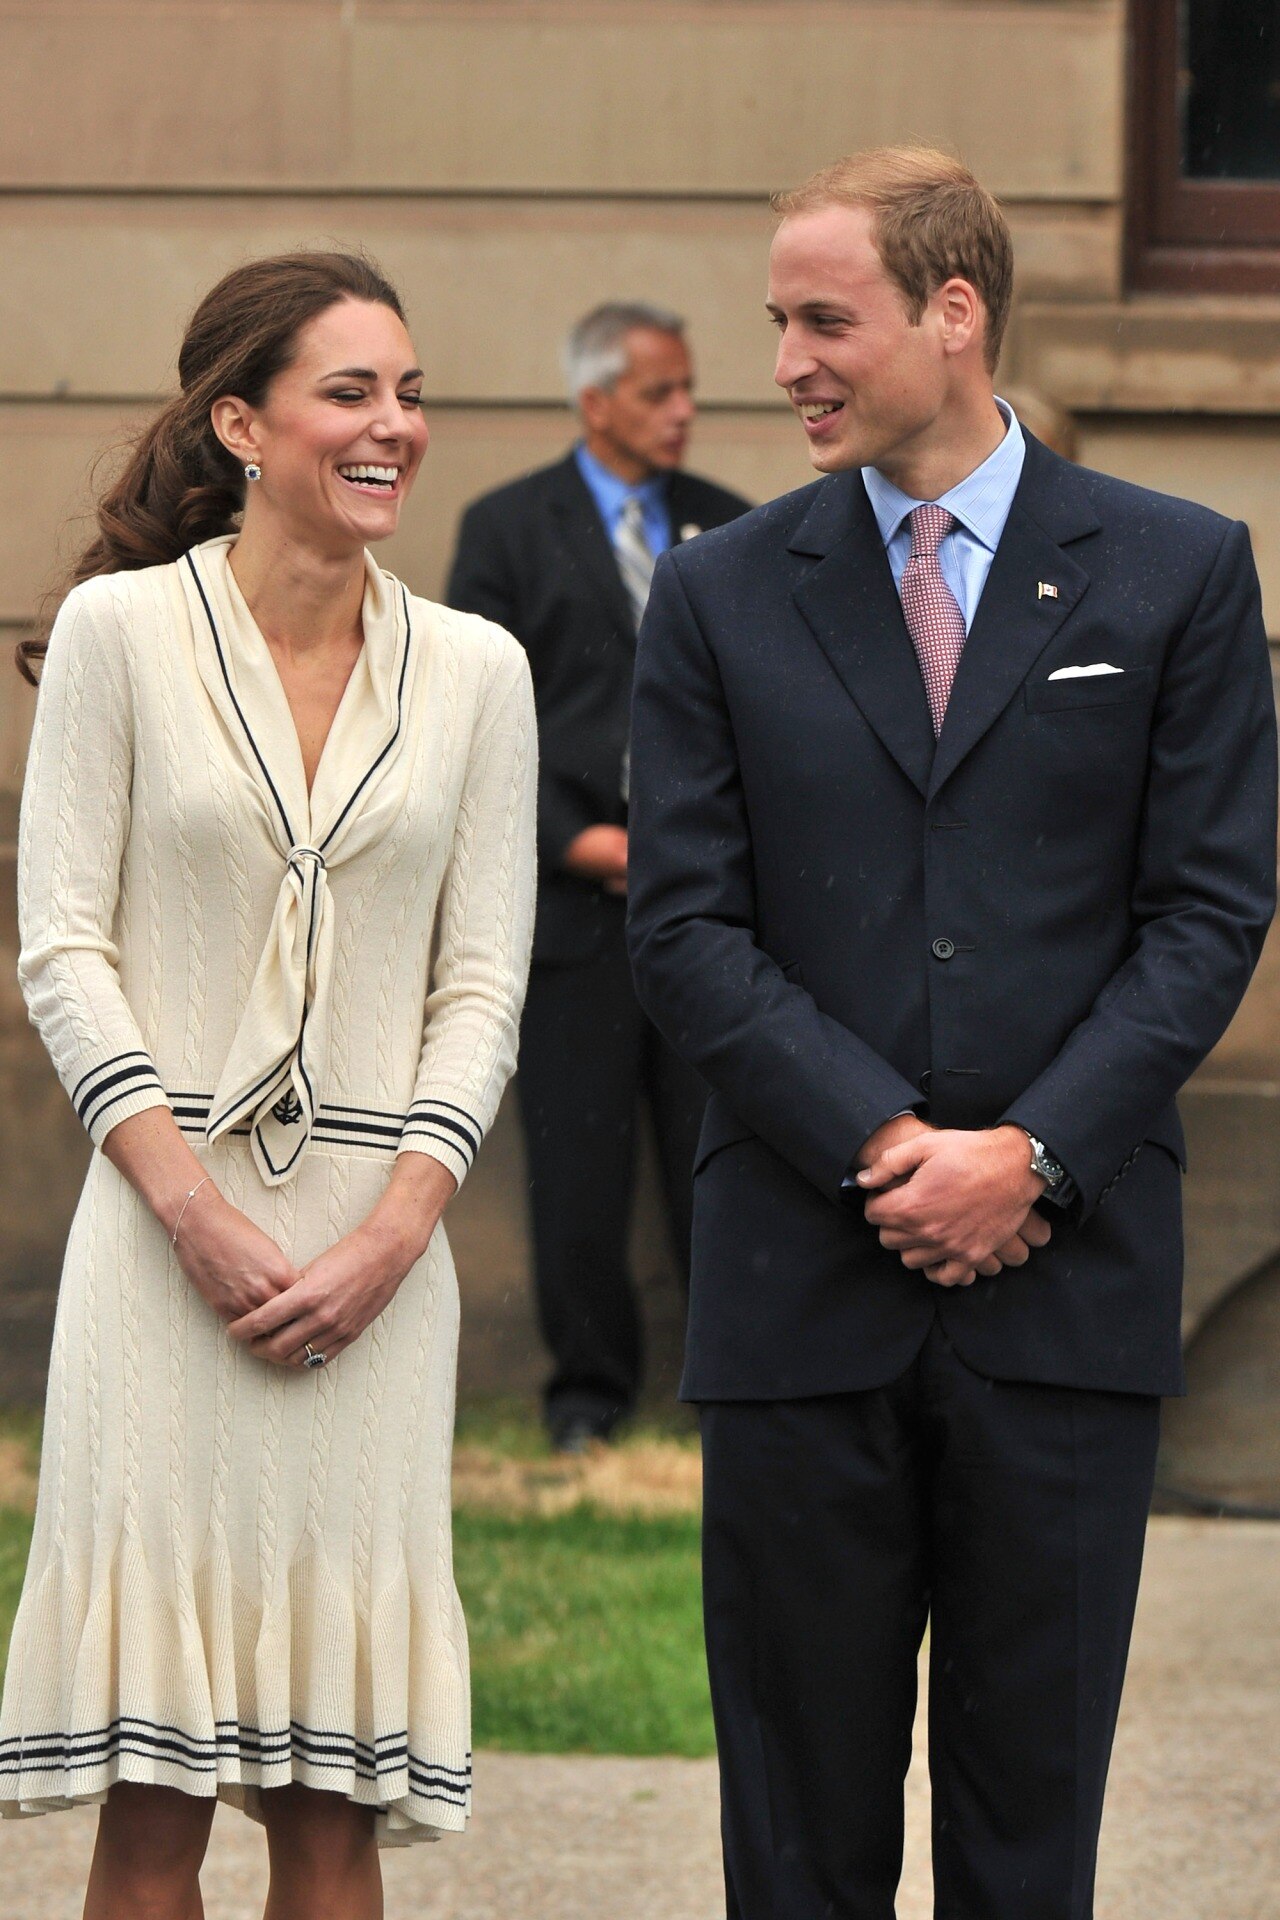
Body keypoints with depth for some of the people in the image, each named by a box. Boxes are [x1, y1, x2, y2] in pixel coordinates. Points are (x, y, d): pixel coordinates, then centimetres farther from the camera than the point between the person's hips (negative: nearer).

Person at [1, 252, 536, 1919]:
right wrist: (193, 1204, -11)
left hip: (376, 1260, 2)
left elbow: (483, 983, 6)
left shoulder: (475, 671, 7)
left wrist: (396, 1228, -7)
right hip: (168, 1237, -2)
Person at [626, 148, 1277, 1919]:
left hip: (1070, 1280, -1)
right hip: (804, 1288, 1)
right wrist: (883, 1146, -11)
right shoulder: (723, 598, 7)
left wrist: (1033, 1154, -11)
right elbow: (688, 925, 1)